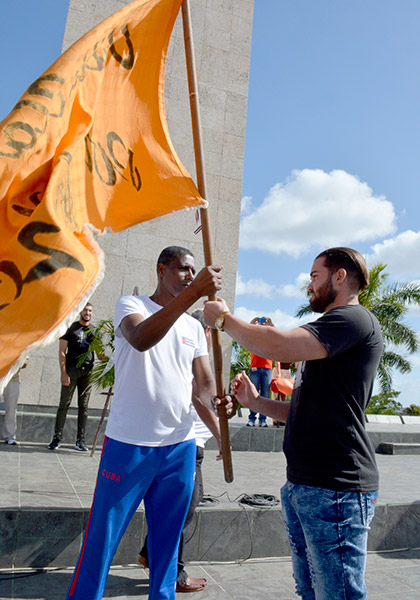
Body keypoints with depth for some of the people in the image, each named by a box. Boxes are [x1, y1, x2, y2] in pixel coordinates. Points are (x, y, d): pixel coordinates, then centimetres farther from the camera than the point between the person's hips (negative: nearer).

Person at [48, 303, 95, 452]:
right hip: (71, 370, -3)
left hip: (88, 371, 3)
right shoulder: (71, 328, 4)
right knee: (64, 404, -1)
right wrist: (63, 373, -11)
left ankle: (80, 440, 7)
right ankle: (57, 438, 7)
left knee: (84, 406, 4)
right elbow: (62, 352, -1)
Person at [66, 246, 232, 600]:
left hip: (180, 445, 5)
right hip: (130, 443, -5)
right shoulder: (131, 305, -3)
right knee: (102, 539, 6)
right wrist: (192, 293, -33)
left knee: (167, 539, 17)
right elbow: (141, 338, -26)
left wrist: (216, 401, -17)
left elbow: (204, 381, 6)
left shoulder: (194, 327, 12)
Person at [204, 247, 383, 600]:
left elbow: (280, 347, -25)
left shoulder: (355, 319, -10)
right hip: (302, 485, 10)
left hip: (335, 490, -10)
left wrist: (224, 318, -11)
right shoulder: (331, 332, 22)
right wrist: (256, 402, 12)